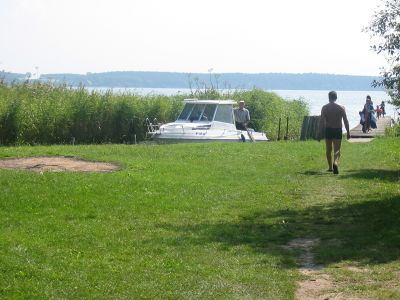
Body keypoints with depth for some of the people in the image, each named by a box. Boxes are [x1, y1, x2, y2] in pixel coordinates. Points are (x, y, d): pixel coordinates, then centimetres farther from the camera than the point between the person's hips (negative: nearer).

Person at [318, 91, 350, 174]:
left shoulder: (324, 108, -2)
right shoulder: (341, 108, -1)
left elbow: (321, 121, -6)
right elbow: (345, 121, -2)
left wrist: (320, 132, -3)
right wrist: (348, 132, 4)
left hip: (328, 130, 1)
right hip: (338, 130, -1)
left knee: (328, 150, 15)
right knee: (337, 149, -2)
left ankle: (330, 167, 24)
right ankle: (335, 163, -29)